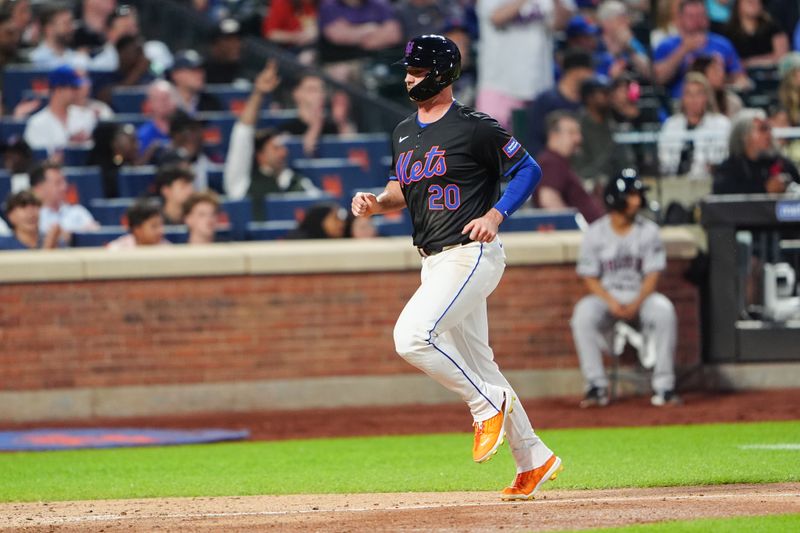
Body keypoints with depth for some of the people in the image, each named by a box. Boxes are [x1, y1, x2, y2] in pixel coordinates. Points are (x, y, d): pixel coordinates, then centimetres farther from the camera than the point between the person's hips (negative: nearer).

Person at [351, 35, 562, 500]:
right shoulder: (405, 133, 13)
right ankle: (533, 459, 19)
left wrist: (495, 214, -16)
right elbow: (403, 188, 24)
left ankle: (488, 405, -7)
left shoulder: (475, 127, -10)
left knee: (412, 336, -23)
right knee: (476, 365, 11)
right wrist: (376, 204, 2)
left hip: (472, 254, -9)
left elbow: (528, 170, -4)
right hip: (435, 263, 9)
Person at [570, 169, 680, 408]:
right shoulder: (595, 233, -2)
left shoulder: (648, 231, 0)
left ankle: (664, 386, -26)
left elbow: (653, 274, -4)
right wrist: (611, 302, -21)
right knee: (583, 314, -32)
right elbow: (589, 277, -3)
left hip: (641, 296, 0)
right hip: (605, 296, 0)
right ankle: (596, 386, -25)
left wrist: (636, 303, -22)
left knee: (664, 310, -32)